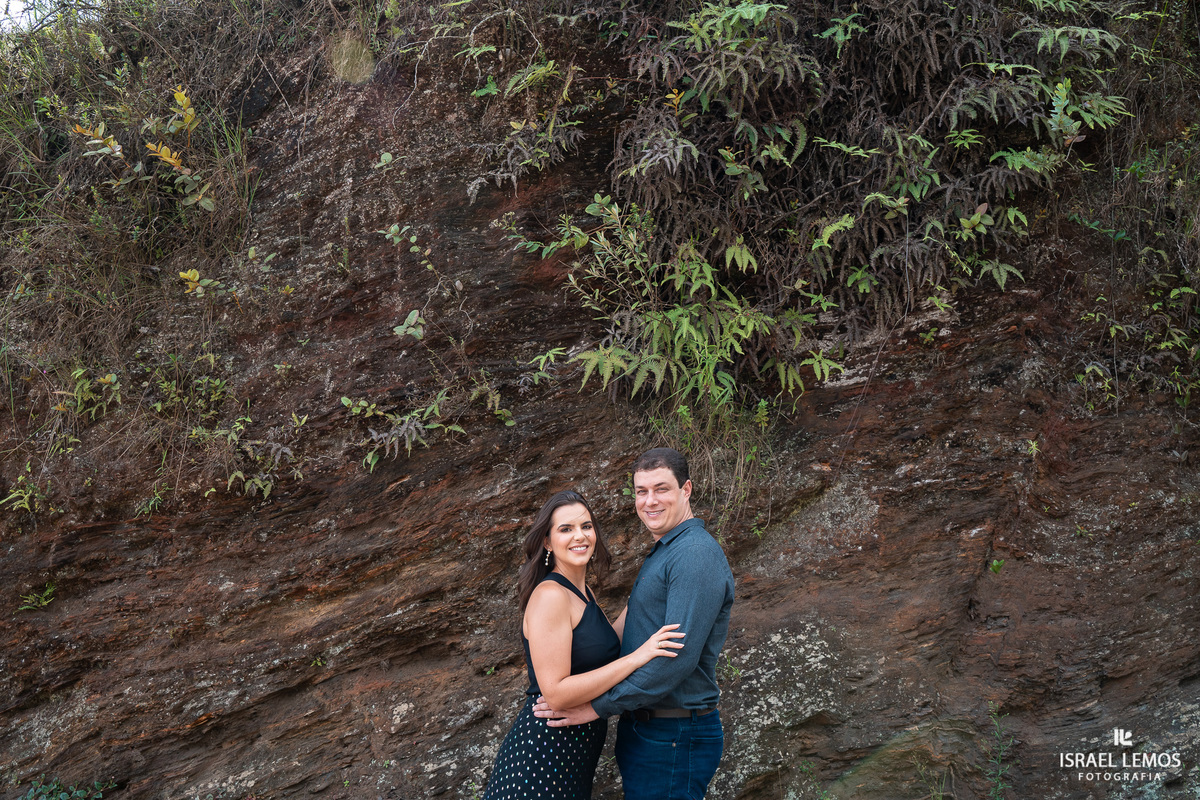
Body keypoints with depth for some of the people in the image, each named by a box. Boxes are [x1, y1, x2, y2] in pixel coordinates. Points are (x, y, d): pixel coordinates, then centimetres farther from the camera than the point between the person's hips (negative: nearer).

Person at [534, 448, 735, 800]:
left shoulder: (696, 554, -18)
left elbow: (677, 659, -25)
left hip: (673, 740, -10)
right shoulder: (663, 553, 15)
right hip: (641, 731, 10)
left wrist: (598, 706, -21)